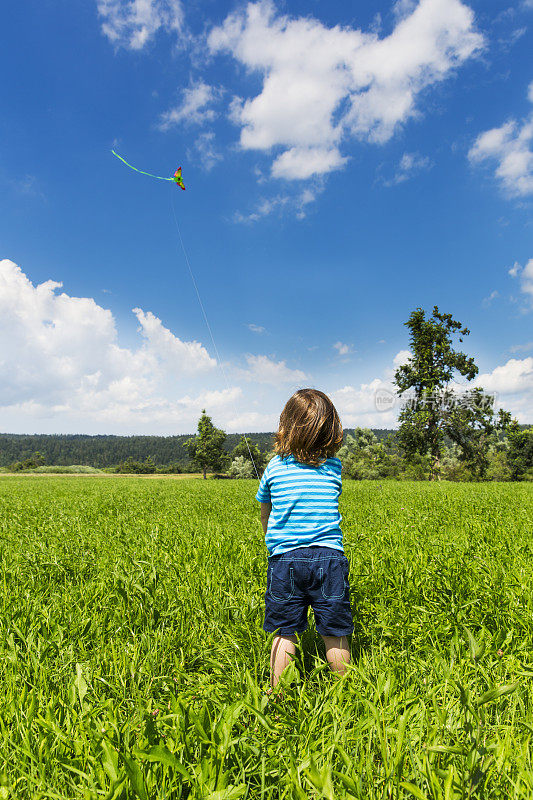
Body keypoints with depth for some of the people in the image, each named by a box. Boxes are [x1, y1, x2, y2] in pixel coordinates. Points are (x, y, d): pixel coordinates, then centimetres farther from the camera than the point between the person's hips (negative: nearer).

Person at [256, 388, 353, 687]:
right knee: (335, 635, 11)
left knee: (284, 633, 9)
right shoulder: (334, 467, 3)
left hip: (284, 559, 0)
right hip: (329, 557, 0)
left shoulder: (274, 468, 2)